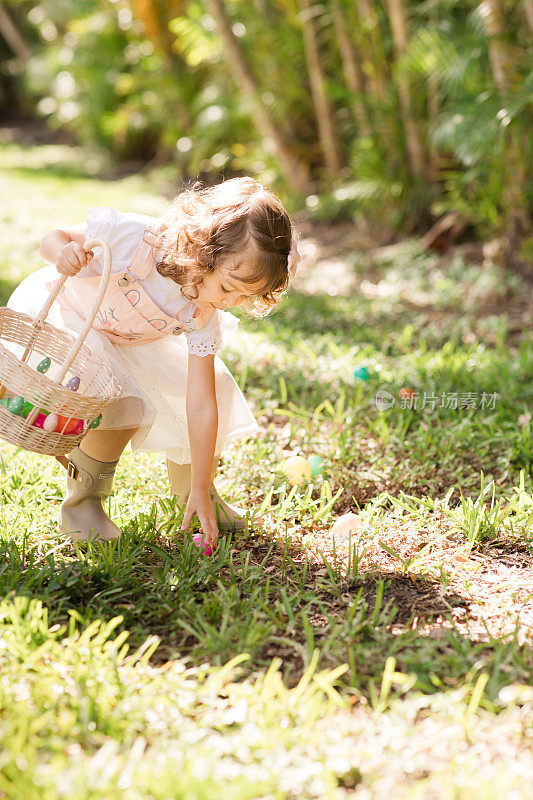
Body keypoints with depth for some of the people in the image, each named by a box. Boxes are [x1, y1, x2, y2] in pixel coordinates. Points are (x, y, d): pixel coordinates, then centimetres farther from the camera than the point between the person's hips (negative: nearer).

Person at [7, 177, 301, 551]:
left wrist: (200, 489, -22)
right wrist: (64, 252, -47)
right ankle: (80, 507, -5)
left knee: (212, 386, -3)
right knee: (123, 403, -29)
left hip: (126, 337, 5)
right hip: (57, 313, -5)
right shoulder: (132, 236, -38)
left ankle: (192, 492, 22)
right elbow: (55, 237, -21)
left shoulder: (203, 316, -25)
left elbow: (201, 405, -23)